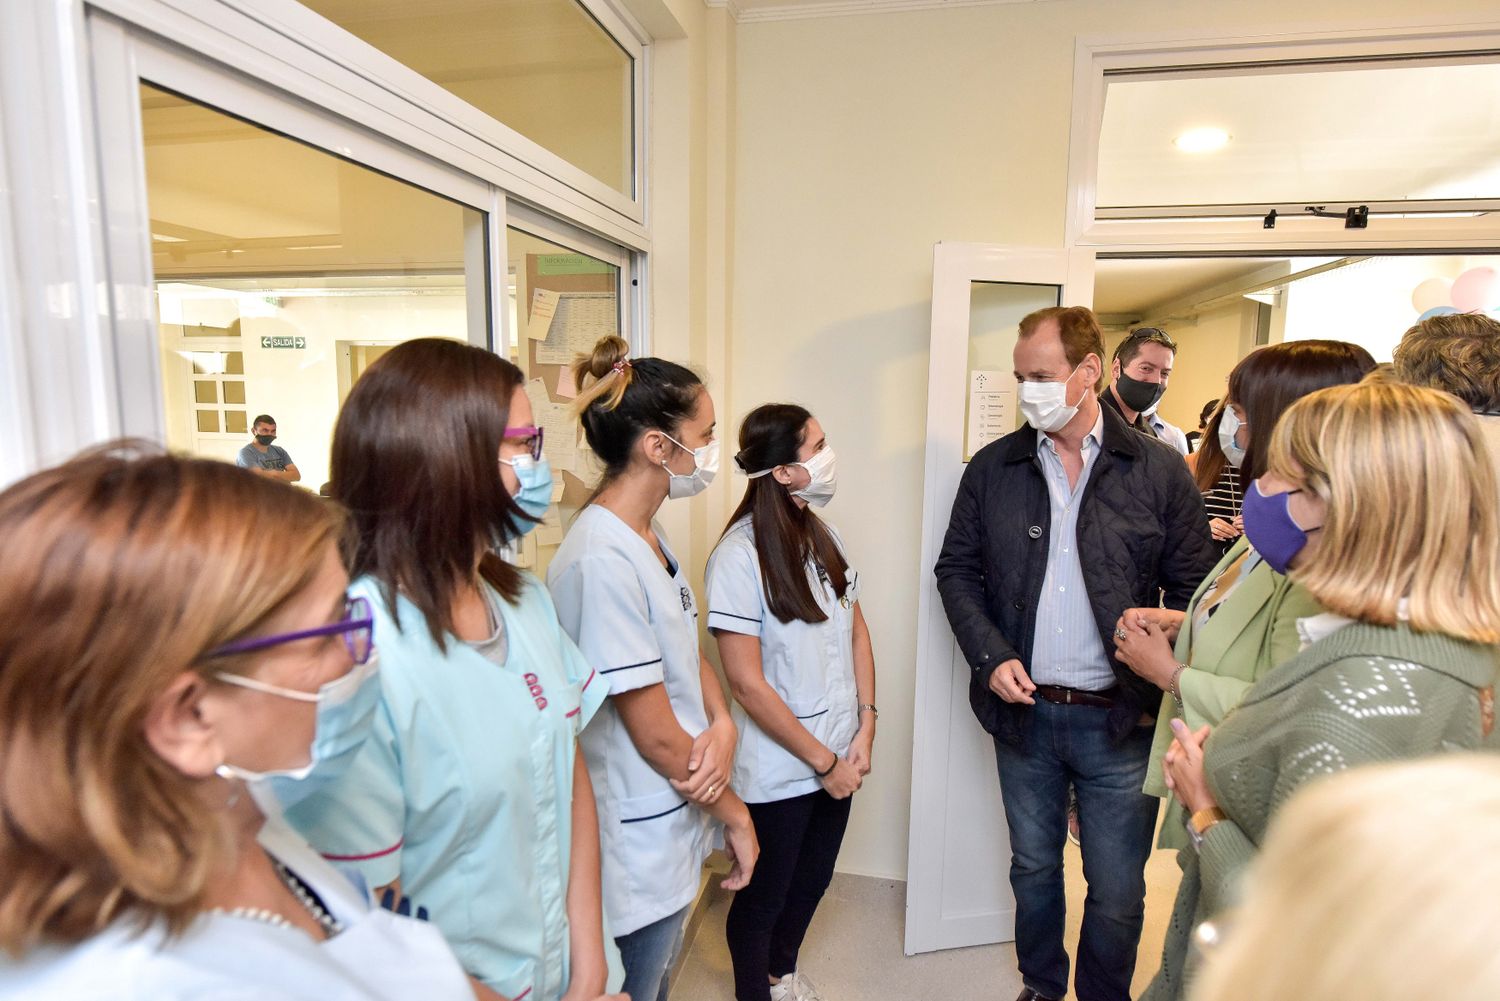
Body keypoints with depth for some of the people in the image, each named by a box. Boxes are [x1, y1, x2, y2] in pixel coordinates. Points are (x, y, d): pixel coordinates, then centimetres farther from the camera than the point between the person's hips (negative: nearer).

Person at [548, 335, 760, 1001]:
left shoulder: (649, 538, 2)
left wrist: (723, 727, -12)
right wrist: (735, 814, -8)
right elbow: (656, 736, -23)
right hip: (637, 852, -8)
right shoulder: (602, 561, -28)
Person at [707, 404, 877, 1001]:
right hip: (778, 772, -7)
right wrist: (824, 762, -14)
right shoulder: (740, 556, -22)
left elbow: (857, 631, 7)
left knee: (811, 883, 26)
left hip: (839, 759, 7)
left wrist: (865, 729, -1)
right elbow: (748, 685, -21)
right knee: (764, 898, 17)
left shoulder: (823, 537, -1)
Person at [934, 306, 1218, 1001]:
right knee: (1032, 868, 21)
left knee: (1117, 892, 14)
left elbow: (1193, 588, -1)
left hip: (1120, 718, -1)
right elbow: (957, 571, 4)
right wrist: (990, 656, -8)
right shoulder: (993, 468, 0)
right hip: (1023, 711, 2)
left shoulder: (1160, 470, -5)